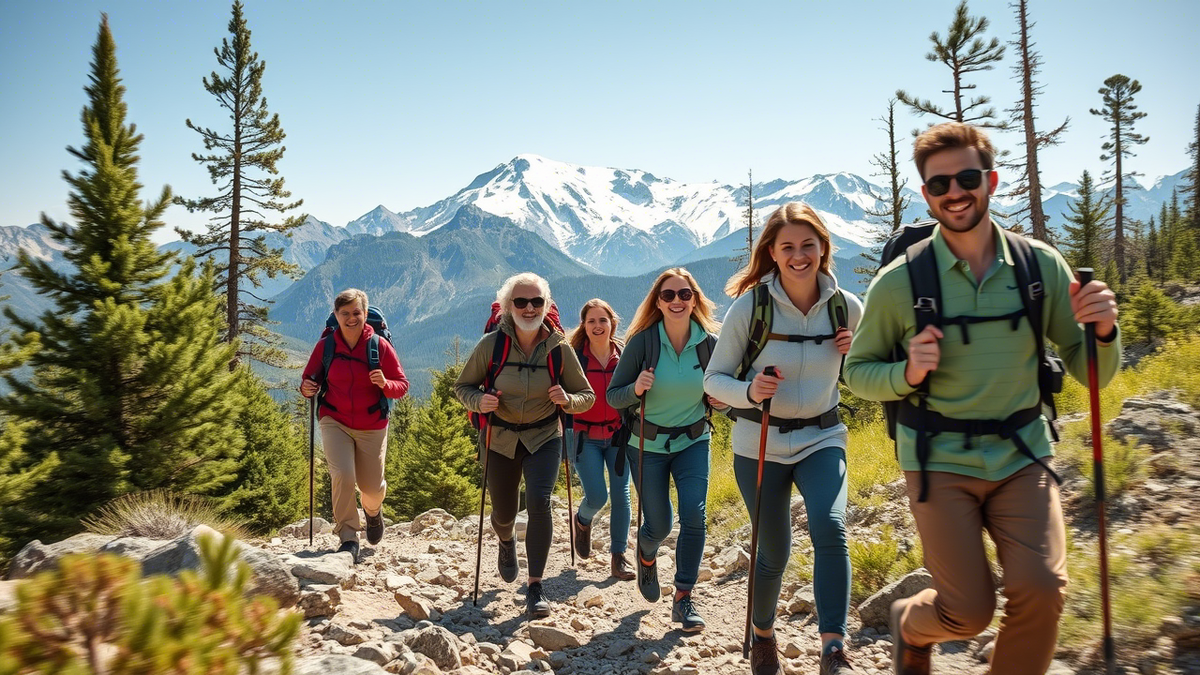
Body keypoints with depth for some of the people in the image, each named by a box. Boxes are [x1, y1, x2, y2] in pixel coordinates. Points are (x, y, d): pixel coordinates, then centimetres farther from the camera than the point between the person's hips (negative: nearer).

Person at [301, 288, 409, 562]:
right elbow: (311, 377, 8)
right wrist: (307, 388, -15)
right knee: (343, 476, -21)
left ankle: (373, 510, 48)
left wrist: (385, 384, -25)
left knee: (371, 486, 9)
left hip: (372, 427, 0)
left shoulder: (380, 346, -7)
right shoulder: (325, 345, -4)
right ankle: (348, 538, -2)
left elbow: (402, 385, -3)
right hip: (335, 423, 0)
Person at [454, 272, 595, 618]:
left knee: (539, 502, -21)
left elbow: (587, 395, 0)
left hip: (544, 438, -1)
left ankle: (535, 587, -8)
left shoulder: (559, 348, -9)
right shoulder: (492, 344, -11)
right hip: (501, 439, 1)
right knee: (503, 514, 12)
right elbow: (462, 386, 0)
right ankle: (506, 543, 51)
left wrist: (567, 400, -22)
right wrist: (479, 401, -22)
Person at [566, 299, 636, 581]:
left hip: (618, 435, 2)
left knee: (620, 494, -2)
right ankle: (582, 521, 28)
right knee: (597, 496, -9)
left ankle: (619, 557, 12)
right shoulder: (574, 357, -7)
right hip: (584, 437, -2)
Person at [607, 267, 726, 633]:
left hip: (693, 442, 2)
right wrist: (636, 389, -30)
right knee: (659, 526, 4)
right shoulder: (642, 341, -15)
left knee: (694, 514, -14)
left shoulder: (710, 343, -8)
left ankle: (684, 599, 2)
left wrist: (721, 401, -17)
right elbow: (613, 396, -9)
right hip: (647, 445, -1)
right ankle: (647, 555, 42)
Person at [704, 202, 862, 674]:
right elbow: (714, 379, -6)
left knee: (830, 528, -24)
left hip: (822, 439, 2)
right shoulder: (749, 307, -12)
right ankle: (762, 635, 36)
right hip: (760, 444, -1)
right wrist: (748, 392, -28)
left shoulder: (847, 307, -4)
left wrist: (855, 353, -13)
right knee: (774, 551, 8)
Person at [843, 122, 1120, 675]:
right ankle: (911, 625, 35)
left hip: (1022, 455, 2)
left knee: (1041, 589, -14)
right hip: (939, 461, -2)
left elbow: (1091, 373, 4)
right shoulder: (898, 282, -9)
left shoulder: (1042, 266, -2)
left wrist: (1102, 331, -17)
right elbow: (857, 371, 1)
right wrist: (908, 373, -19)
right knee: (969, 612, -2)